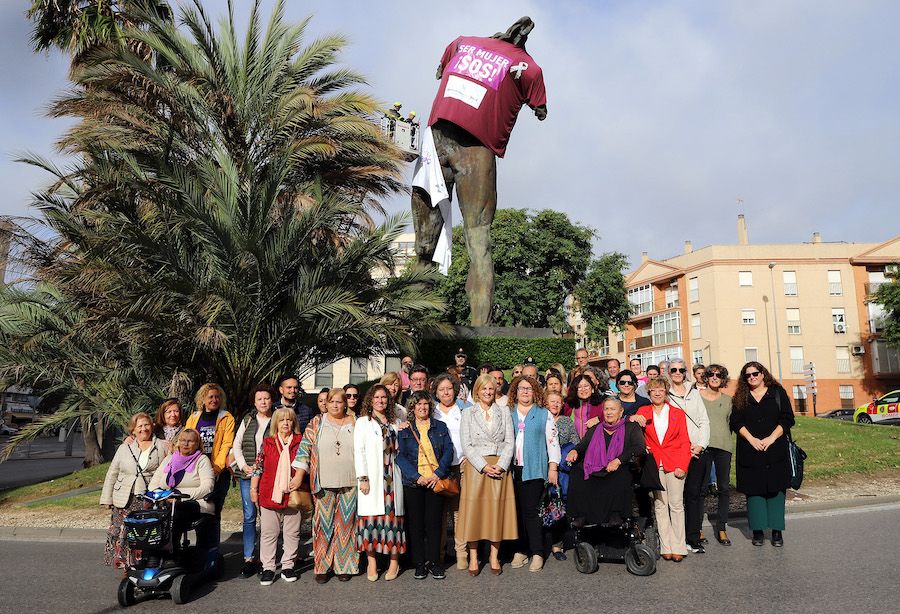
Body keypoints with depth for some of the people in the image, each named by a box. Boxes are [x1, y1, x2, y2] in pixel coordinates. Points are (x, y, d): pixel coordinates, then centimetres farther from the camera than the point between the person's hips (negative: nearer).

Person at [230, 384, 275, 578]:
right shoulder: (248, 420, 11)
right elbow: (236, 445, 11)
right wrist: (244, 466, -1)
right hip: (247, 475, 3)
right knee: (249, 516, 3)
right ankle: (248, 559, 9)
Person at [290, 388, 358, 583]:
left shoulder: (355, 423, 6)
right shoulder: (316, 423, 3)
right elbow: (304, 448, 0)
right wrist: (299, 476, -6)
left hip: (349, 483, 1)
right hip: (324, 484, -1)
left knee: (346, 524, 6)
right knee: (323, 524, 2)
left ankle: (344, 565, 16)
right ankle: (322, 566, 13)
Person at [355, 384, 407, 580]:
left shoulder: (393, 423, 18)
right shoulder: (363, 422, 6)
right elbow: (358, 450, -3)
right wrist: (363, 477, -10)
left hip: (392, 476, 3)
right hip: (372, 478, -3)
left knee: (393, 514, 1)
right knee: (372, 515, -5)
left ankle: (394, 561, 9)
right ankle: (371, 562, 5)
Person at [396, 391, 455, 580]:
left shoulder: (440, 427, 11)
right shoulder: (404, 430, 7)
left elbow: (449, 450, 3)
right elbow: (400, 456, -1)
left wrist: (438, 473, -10)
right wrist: (417, 477, -13)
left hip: (436, 481, 0)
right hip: (413, 483, 0)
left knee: (434, 522, 1)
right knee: (416, 524, 3)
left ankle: (434, 562, 12)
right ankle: (419, 563, 14)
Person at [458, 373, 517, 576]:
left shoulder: (504, 411, 10)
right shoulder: (468, 413, 5)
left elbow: (510, 442, 4)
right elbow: (466, 445, -2)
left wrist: (500, 465, -9)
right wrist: (484, 466, -12)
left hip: (500, 467, 1)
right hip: (475, 466, -1)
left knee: (498, 511, 2)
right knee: (474, 511, -1)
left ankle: (494, 557, 13)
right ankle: (473, 558, 8)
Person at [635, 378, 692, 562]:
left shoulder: (678, 413, 8)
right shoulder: (643, 412, 9)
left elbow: (685, 442, 3)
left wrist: (682, 465, -6)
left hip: (674, 464, -1)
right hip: (654, 464, 1)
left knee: (676, 504, -1)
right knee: (660, 505, 4)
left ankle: (678, 547, 6)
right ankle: (666, 547, 9)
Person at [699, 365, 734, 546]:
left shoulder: (727, 399, 13)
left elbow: (730, 423, 20)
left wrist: (726, 439, 10)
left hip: (724, 446, 3)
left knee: (724, 488, 4)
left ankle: (721, 528, 13)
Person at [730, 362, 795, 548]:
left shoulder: (778, 393, 5)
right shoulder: (740, 398, 8)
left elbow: (787, 419, -1)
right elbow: (736, 422, 1)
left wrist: (771, 438, -11)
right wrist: (752, 439, -13)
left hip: (775, 450, -1)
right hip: (750, 452, 1)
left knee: (775, 489, 1)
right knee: (754, 490, 2)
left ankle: (777, 531, 8)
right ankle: (758, 531, 9)